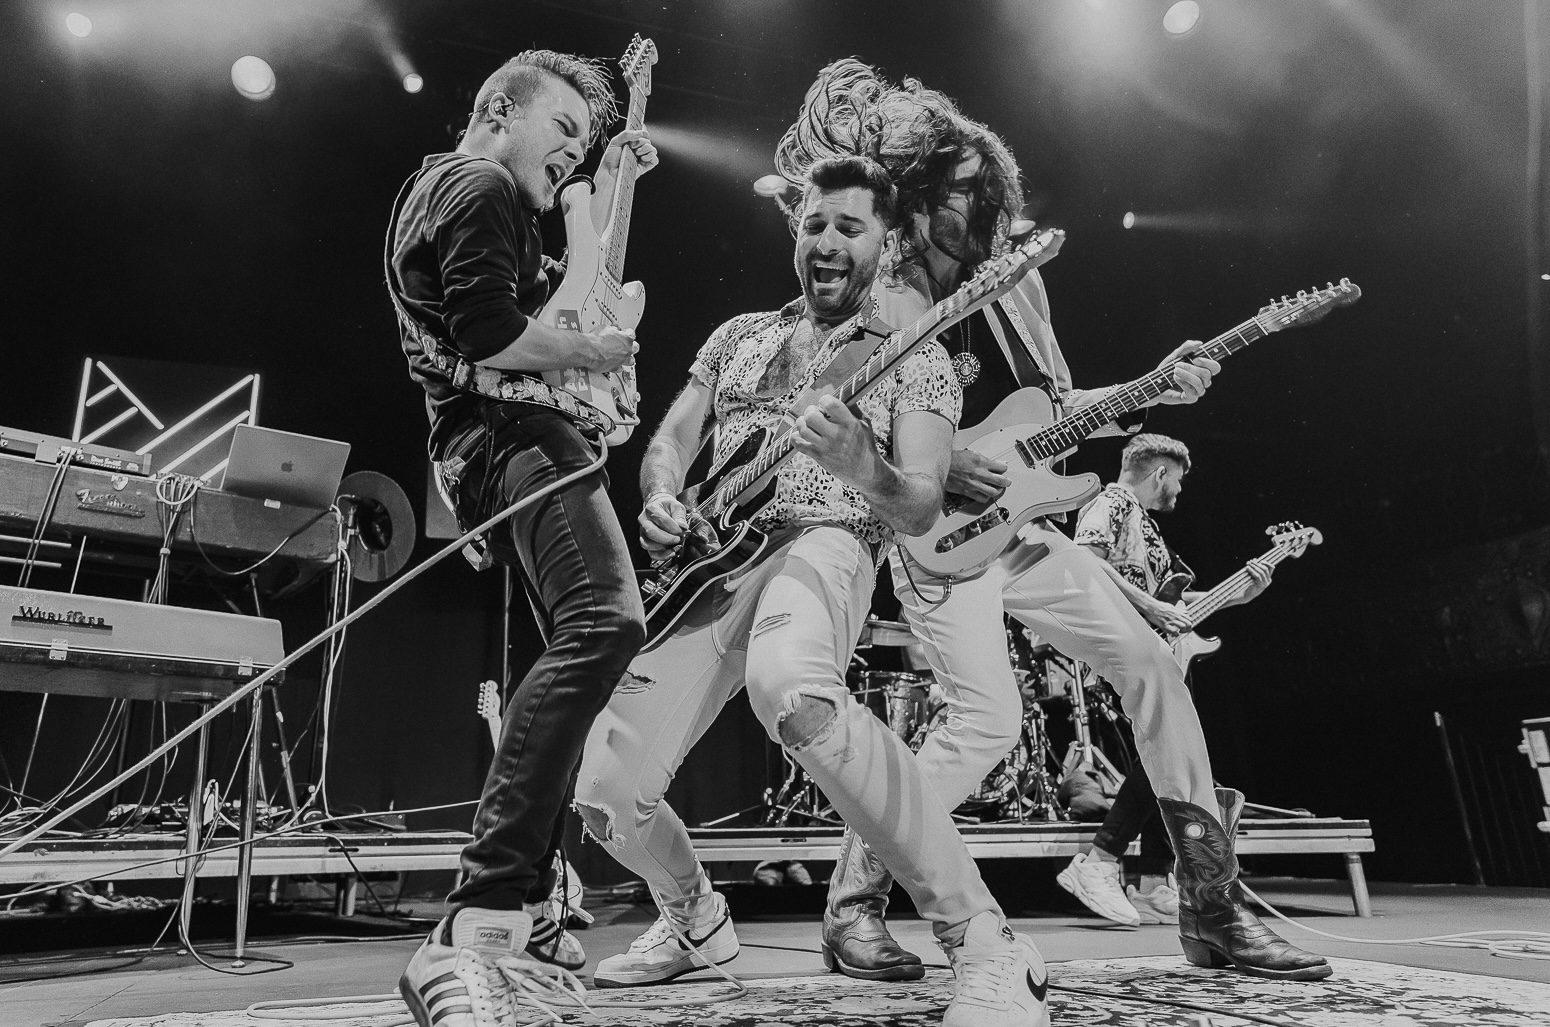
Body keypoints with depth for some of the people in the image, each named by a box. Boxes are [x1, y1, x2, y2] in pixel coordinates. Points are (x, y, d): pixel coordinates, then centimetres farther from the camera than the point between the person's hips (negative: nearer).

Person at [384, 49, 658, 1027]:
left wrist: (614, 174, 35)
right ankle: (469, 936, -38)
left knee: (586, 643, 13)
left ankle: (525, 903, 18)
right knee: (606, 622, -33)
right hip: (515, 433, -12)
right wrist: (590, 351, -4)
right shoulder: (482, 185, -3)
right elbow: (488, 331, -19)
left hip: (503, 443, 12)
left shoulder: (445, 189, 30)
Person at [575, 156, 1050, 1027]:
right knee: (607, 793, -5)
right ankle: (696, 920, 31)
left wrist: (864, 471, -25)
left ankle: (988, 948, -28)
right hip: (704, 563, 5)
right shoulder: (738, 335, 23)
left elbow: (923, 508, -2)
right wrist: (662, 499, -5)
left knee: (789, 684, -41)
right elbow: (667, 444, 19)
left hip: (823, 543, -4)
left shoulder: (915, 357, 10)